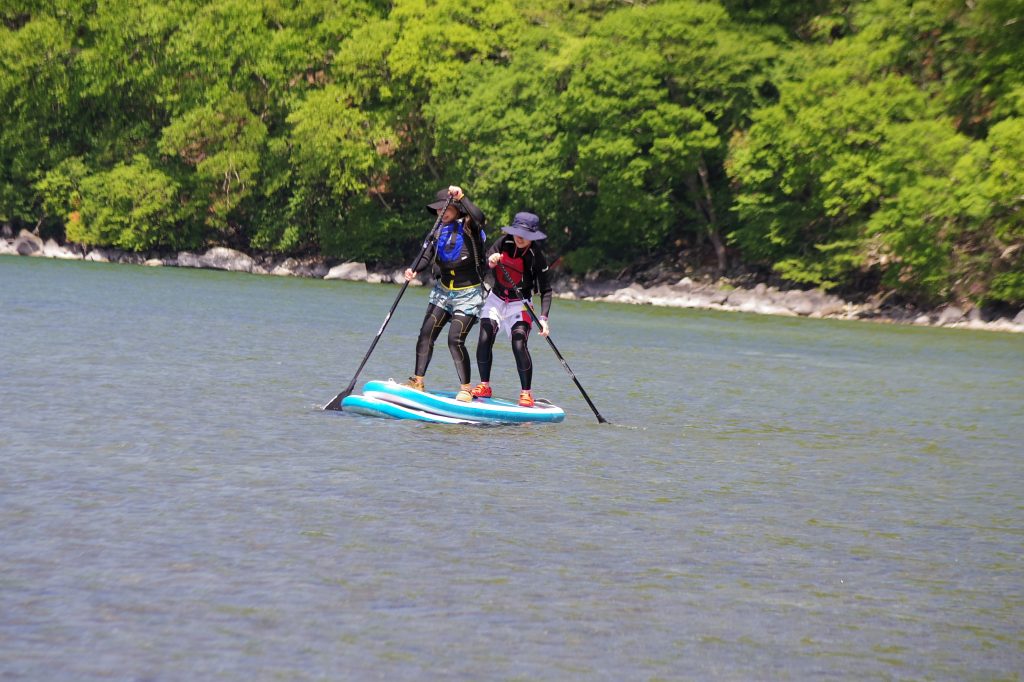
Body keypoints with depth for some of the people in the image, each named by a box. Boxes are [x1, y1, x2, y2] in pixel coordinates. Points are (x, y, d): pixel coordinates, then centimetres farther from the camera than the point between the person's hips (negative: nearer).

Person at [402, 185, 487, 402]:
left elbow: (479, 218, -35)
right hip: (443, 290, 6)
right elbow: (428, 255, 0)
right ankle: (417, 381, 9)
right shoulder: (440, 230, 4)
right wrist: (414, 269, -18)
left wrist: (461, 197, -36)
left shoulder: (469, 227, -12)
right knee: (427, 333, 0)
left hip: (468, 294, -6)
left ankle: (465, 389, -3)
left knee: (456, 339, -14)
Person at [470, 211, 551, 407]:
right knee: (484, 339, -11)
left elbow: (545, 290, -14)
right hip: (496, 298, 3)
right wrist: (490, 262, -35)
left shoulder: (537, 256, -17)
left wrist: (543, 318, -26)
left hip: (520, 305, -3)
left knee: (519, 344, -19)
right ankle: (484, 386, 3)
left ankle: (526, 393, -9)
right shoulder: (504, 242, -9)